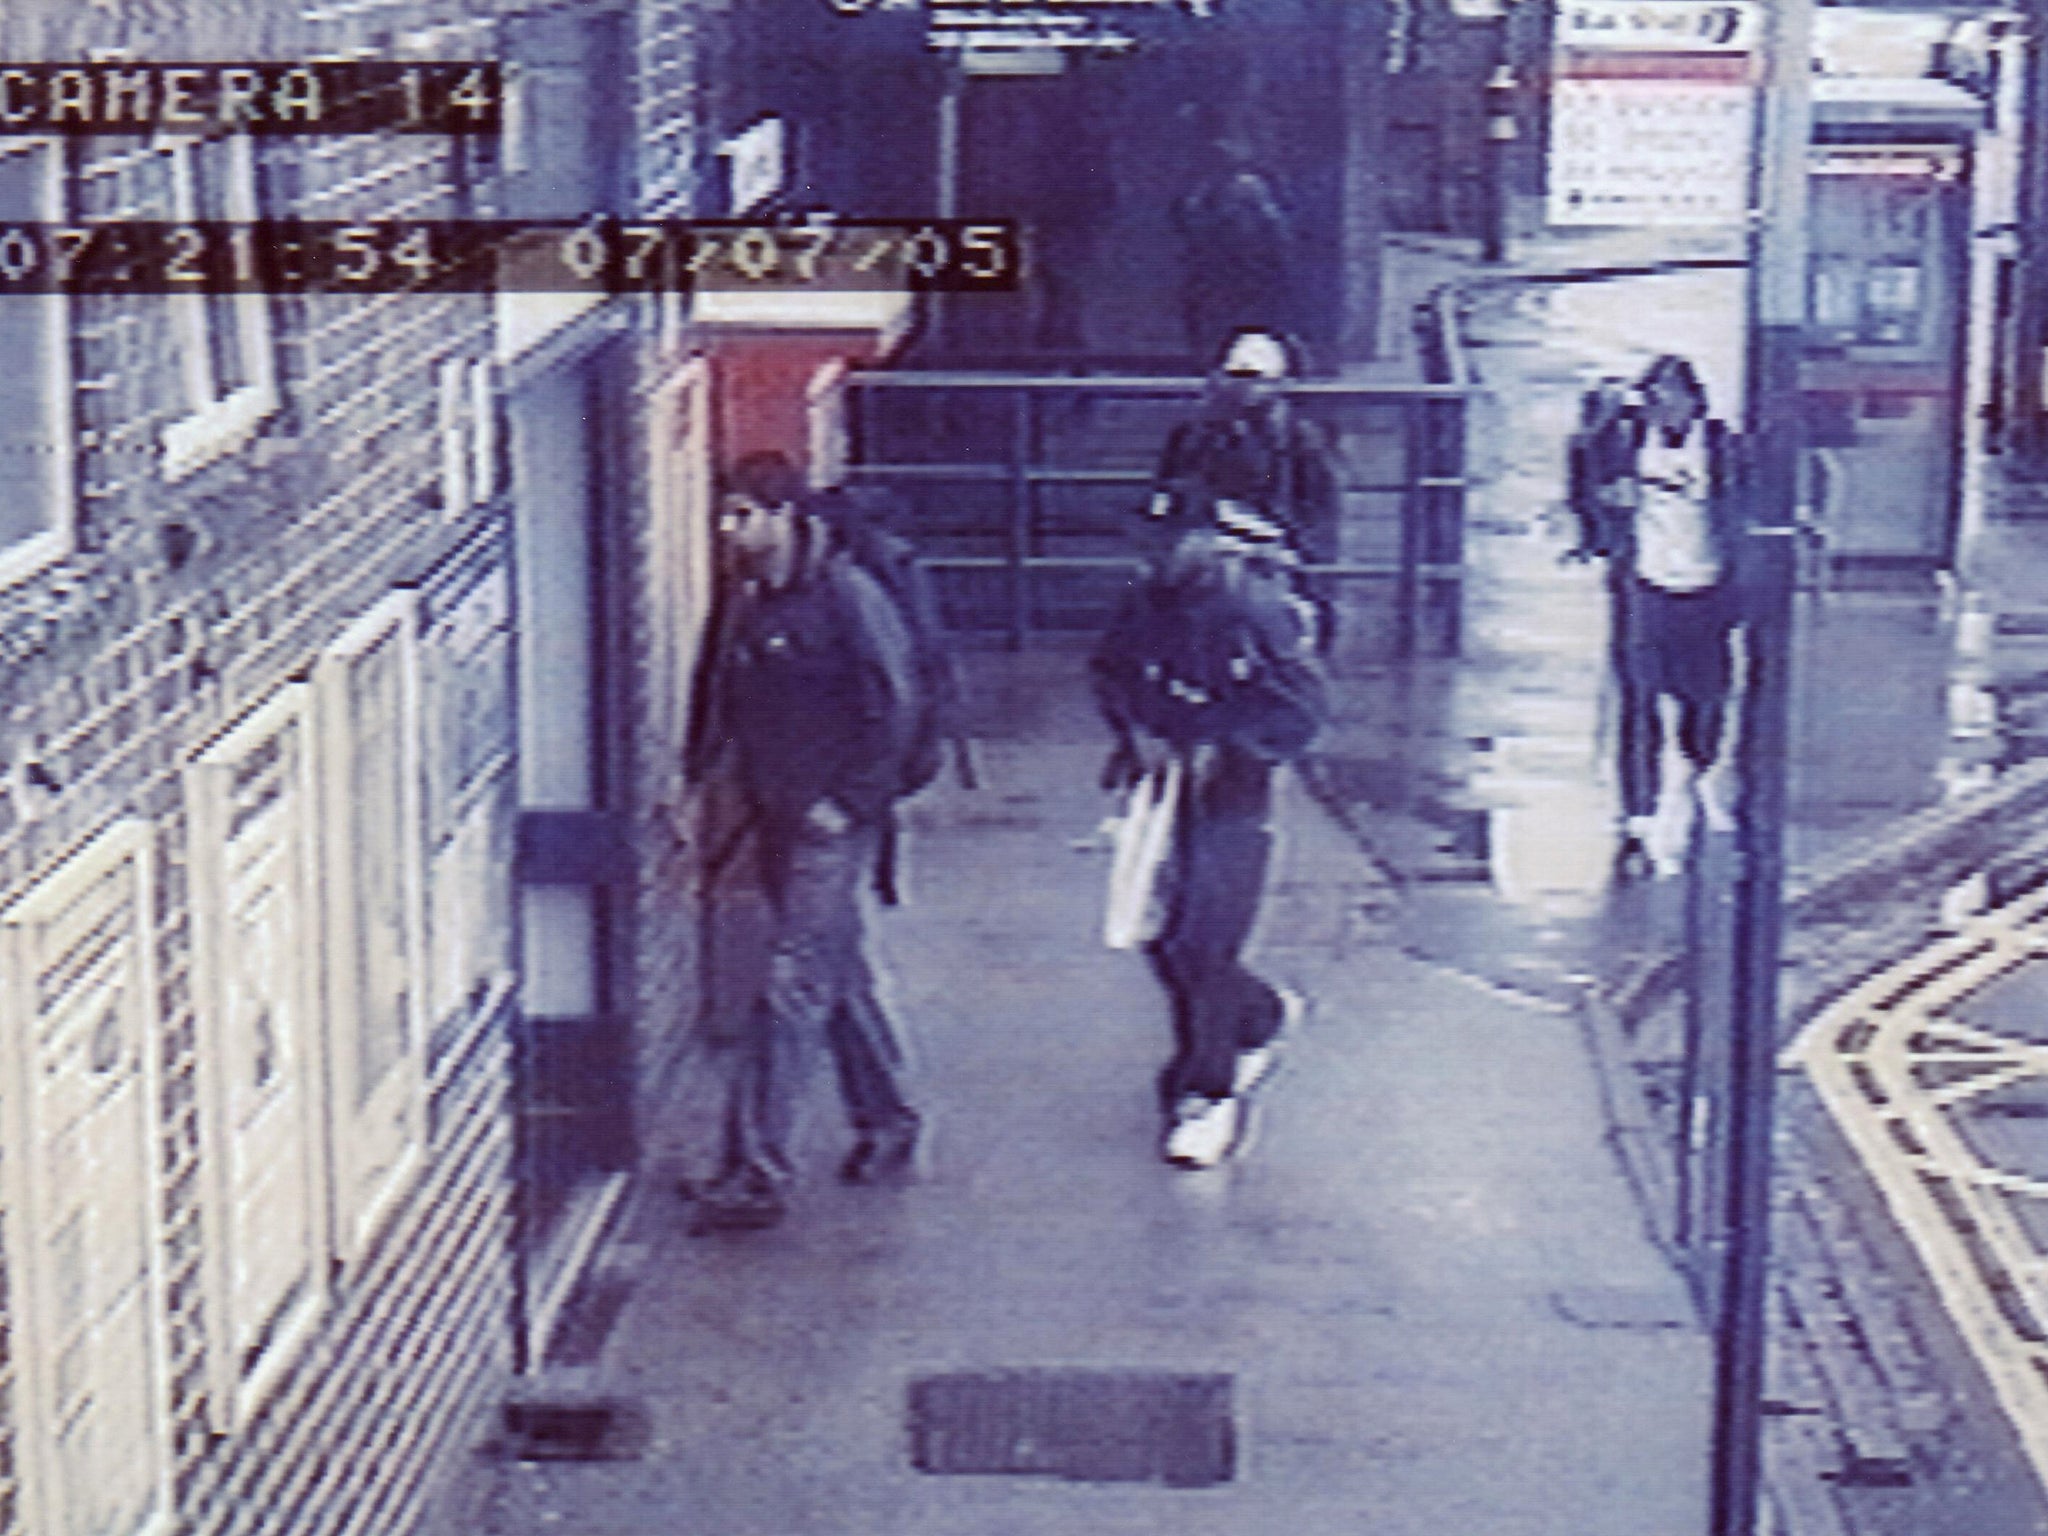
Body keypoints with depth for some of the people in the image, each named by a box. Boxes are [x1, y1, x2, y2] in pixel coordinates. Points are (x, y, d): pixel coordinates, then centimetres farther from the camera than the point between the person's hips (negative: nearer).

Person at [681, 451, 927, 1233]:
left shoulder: (845, 595, -14)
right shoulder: (744, 600, 10)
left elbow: (894, 704, -15)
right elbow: (729, 711, 19)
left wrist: (846, 802, -15)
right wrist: (751, 812, 13)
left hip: (831, 824, -8)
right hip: (778, 818, 8)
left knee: (791, 984, -12)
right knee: (837, 975, 17)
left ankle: (757, 1172, -13)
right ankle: (887, 1125, 31)